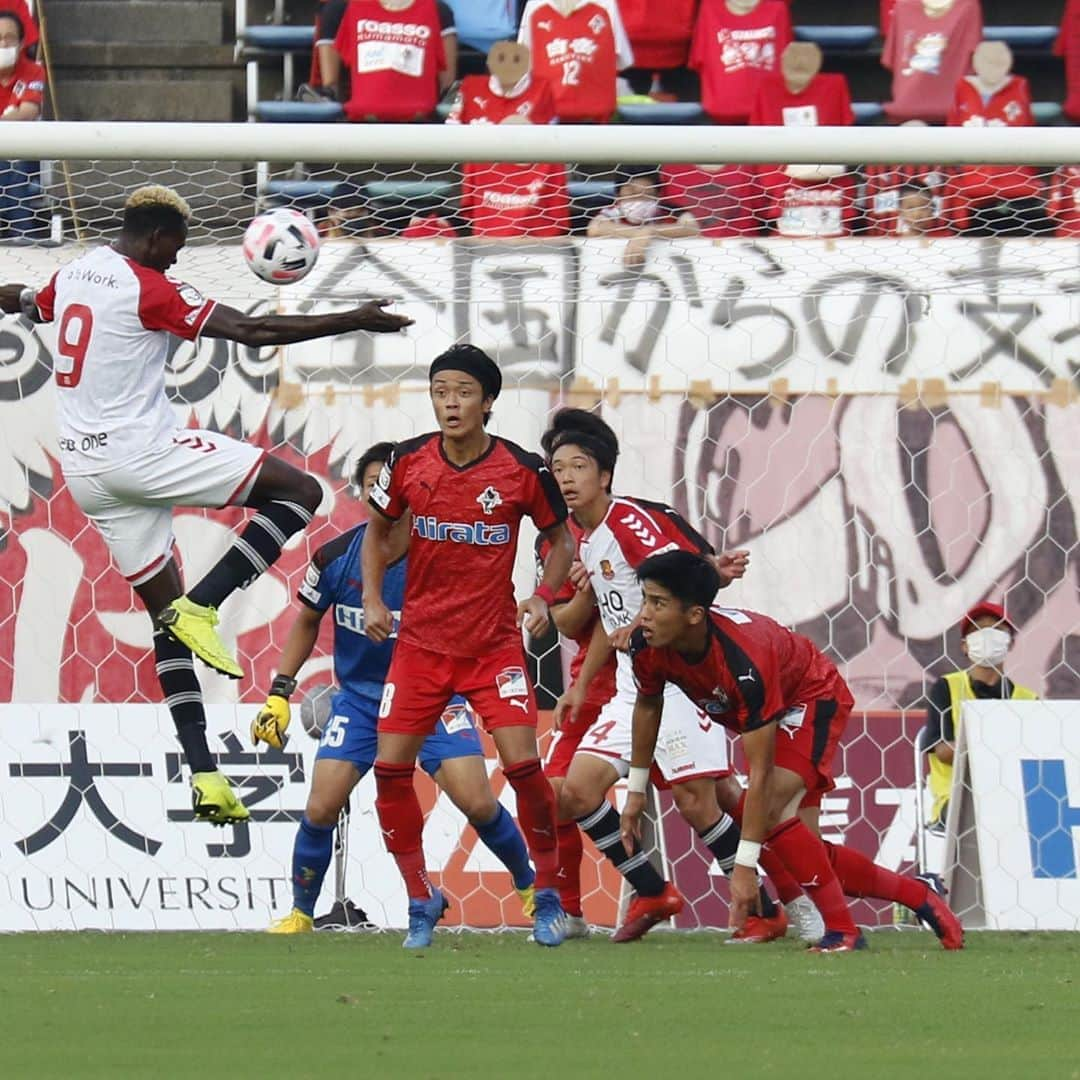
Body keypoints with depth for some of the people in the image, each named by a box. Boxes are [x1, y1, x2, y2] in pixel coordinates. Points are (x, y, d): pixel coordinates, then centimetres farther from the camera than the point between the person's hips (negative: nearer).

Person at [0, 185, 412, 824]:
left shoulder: (75, 274, 12)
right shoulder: (150, 289, -11)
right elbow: (252, 331, -17)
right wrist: (353, 322, -13)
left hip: (85, 470, 9)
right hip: (141, 451, -8)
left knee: (168, 614, 12)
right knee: (300, 491, -6)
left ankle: (204, 772, 3)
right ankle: (200, 606, -14)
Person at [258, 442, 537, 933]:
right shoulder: (336, 557, -9)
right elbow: (307, 621, 8)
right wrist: (279, 693, 4)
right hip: (359, 696, 1)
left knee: (477, 802, -13)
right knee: (321, 807, -12)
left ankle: (531, 888, 13)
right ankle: (300, 913, 10)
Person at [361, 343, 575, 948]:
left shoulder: (523, 469, -9)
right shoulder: (408, 462, -4)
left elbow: (561, 538, 7)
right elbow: (379, 530, 13)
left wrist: (545, 597, -9)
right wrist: (373, 598, -1)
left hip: (495, 643, -2)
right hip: (421, 642, 2)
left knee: (522, 762, -13)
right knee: (391, 767, -6)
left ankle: (550, 896, 7)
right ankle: (422, 899, 11)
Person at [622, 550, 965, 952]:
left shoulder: (742, 660, -42)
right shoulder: (648, 647, -22)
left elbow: (760, 772, -39)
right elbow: (647, 706, 4)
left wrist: (745, 865, -38)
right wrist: (636, 791, 7)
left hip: (814, 697, -8)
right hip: (771, 707, 8)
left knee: (771, 809, -30)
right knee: (800, 851, 0)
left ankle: (842, 931, -20)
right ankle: (919, 896, 17)